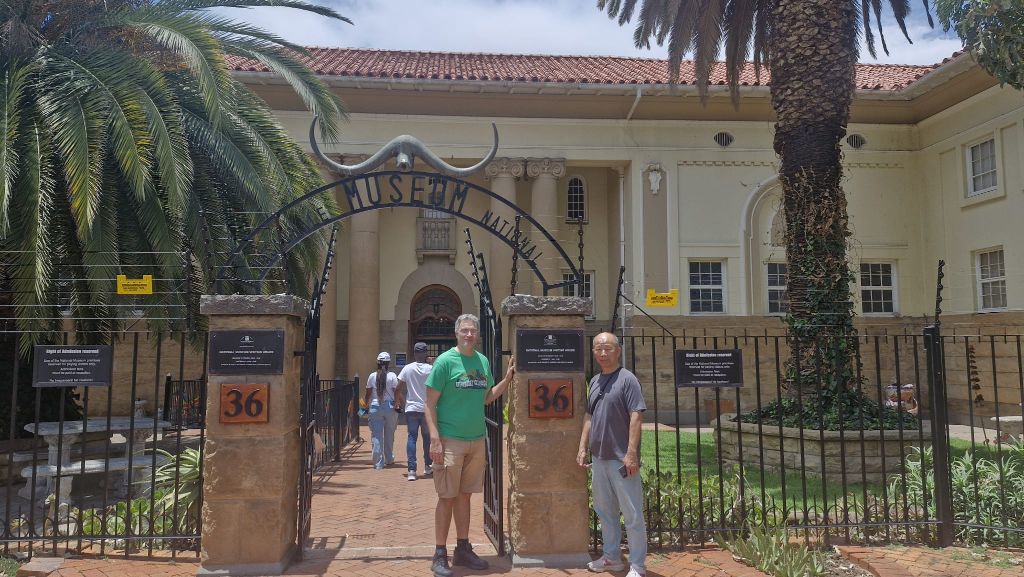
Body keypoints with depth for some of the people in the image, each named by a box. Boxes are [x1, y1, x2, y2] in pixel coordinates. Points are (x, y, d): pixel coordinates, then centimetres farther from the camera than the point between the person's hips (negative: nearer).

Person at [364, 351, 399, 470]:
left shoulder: (372, 376, 0)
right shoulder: (392, 376, -3)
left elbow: (368, 394, 4)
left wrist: (365, 406, 17)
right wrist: (398, 406, 4)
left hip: (375, 407, 0)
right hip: (389, 407, 0)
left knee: (376, 435, 2)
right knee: (389, 435, 16)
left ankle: (378, 463, -2)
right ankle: (389, 459, 29)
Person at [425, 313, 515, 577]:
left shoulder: (483, 361, 9)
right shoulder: (445, 361, -9)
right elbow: (430, 403, -10)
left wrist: (508, 378, 4)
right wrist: (435, 439, -18)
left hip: (477, 440, 5)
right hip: (450, 440, -5)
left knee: (464, 495, 14)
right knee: (447, 497, 1)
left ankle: (463, 549, 25)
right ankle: (440, 555, 12)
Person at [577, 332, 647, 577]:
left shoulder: (627, 379, -11)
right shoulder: (594, 381, 12)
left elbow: (636, 417, -16)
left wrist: (631, 453, -21)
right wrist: (583, 447, 13)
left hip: (621, 459, -8)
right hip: (598, 458, 8)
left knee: (632, 515, 1)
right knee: (604, 511, 18)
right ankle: (611, 557, 32)